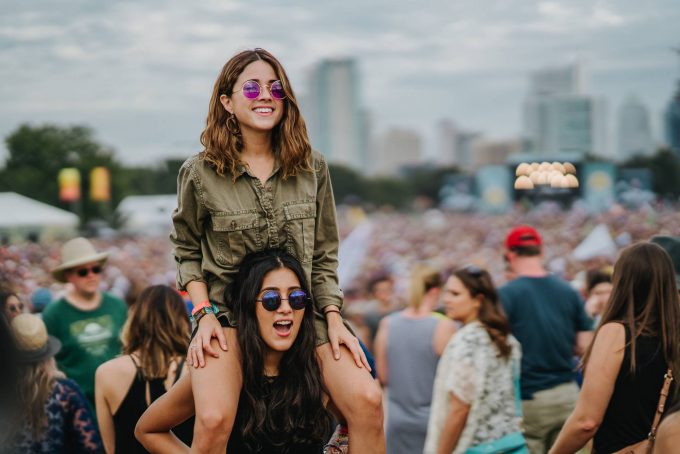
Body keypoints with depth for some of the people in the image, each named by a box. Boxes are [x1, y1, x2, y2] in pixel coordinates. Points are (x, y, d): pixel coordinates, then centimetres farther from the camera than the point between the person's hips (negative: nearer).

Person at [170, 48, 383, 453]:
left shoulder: (311, 167, 2)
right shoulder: (200, 173, -4)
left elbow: (324, 255, 8)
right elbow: (187, 251, 7)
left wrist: (333, 317, -3)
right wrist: (203, 313, -6)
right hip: (227, 310, -2)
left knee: (367, 402, -18)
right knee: (214, 420, -27)